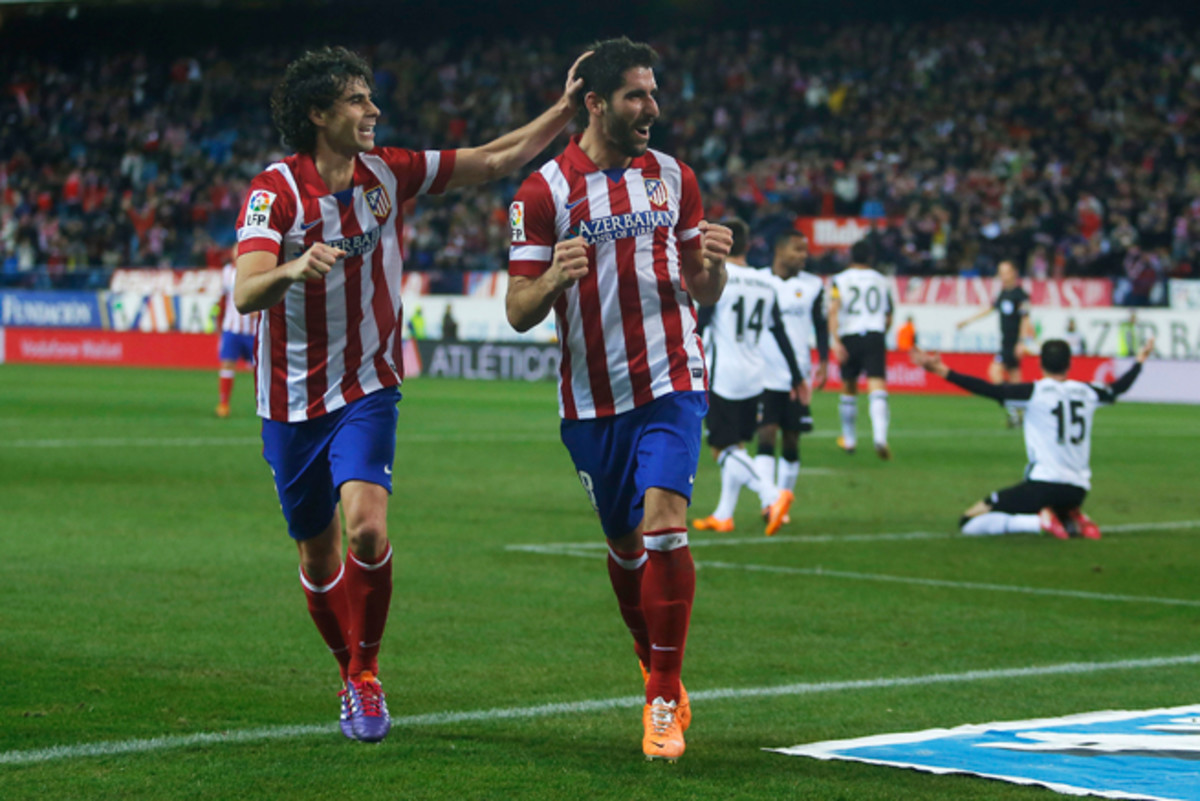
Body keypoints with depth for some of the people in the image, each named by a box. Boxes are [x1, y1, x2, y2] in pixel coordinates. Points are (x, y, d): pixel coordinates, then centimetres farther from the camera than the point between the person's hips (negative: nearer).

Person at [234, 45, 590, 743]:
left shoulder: (389, 172, -2)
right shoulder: (276, 190, -14)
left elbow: (495, 161, 6)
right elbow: (245, 293, -27)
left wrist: (567, 108, -1)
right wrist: (293, 269, -47)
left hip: (368, 390, 1)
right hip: (294, 398, -1)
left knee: (366, 527, -22)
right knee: (318, 556, 9)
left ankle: (367, 673, -3)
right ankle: (354, 679, 32)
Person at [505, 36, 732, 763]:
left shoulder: (674, 178, 5)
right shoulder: (544, 192, -4)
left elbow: (700, 293, 12)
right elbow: (519, 312, -5)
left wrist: (712, 265, -11)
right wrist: (554, 277, -26)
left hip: (670, 384, 0)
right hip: (592, 398, 0)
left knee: (663, 527, -16)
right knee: (623, 547, 11)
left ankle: (666, 699, -9)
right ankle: (657, 675, 33)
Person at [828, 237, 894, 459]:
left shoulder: (840, 280, 5)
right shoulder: (881, 281, 13)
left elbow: (834, 310, -10)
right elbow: (888, 319, 18)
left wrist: (835, 341, -17)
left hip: (849, 336, 0)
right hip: (875, 335, 0)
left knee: (849, 389, 17)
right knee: (877, 388, -10)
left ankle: (849, 440, 29)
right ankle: (880, 437, -31)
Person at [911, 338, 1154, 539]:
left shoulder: (1036, 392, -5)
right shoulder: (1086, 392, 11)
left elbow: (991, 390, -14)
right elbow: (1118, 388, 30)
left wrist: (944, 372, -16)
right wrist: (1139, 362, 49)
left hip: (1043, 484, -6)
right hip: (1078, 489, 6)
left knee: (970, 523, -4)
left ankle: (1042, 522, -18)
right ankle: (1074, 521, 5)